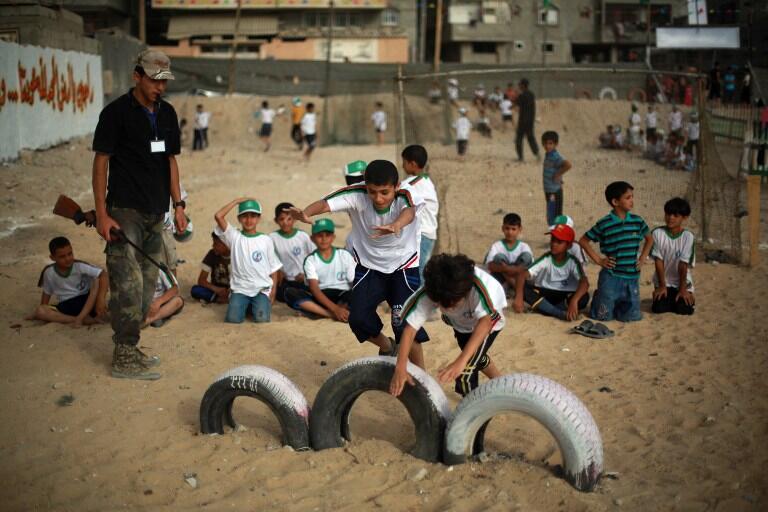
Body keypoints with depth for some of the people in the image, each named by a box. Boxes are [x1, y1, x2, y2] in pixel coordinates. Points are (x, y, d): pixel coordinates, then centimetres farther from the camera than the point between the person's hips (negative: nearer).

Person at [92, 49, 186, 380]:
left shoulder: (167, 113, 12)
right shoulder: (117, 112, -7)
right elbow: (101, 162, -7)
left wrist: (178, 205, 12)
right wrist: (101, 213, -13)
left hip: (156, 214, 7)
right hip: (125, 212, -7)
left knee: (147, 284, 9)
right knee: (128, 284, -10)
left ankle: (130, 349, 19)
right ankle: (123, 358, -4)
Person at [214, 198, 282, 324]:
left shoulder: (266, 240, 5)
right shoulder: (235, 236, 2)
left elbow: (273, 268, 9)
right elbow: (218, 216, -12)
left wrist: (273, 291, -2)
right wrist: (237, 201, -5)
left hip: (262, 289, 0)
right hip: (240, 289, 0)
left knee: (262, 318, -23)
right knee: (233, 318, -20)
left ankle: (260, 304, 12)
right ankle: (245, 305, 13)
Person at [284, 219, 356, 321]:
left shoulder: (344, 255, 2)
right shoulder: (310, 260, 0)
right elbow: (314, 288, -13)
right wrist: (335, 309, -28)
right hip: (320, 297, 1)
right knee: (290, 293, -27)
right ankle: (333, 314, -34)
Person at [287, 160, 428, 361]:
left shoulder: (405, 195, -27)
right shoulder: (357, 195, -22)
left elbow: (409, 210, -50)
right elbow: (325, 203, -36)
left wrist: (396, 226, -74)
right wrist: (306, 213, -60)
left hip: (403, 266, -2)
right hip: (368, 266, 2)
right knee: (358, 318, -8)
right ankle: (387, 347, 25)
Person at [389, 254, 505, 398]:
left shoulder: (480, 284, -47)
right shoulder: (429, 293, -37)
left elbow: (485, 321, -58)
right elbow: (411, 327, -36)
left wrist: (461, 361, -68)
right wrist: (400, 367, -46)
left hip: (488, 320, -5)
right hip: (462, 322, 5)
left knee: (466, 371, -16)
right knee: (475, 356, 28)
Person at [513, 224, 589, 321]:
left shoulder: (572, 262, -14)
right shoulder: (545, 259, -13)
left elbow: (585, 282, -29)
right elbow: (523, 275, -24)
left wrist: (574, 301, -48)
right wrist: (519, 297, -42)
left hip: (565, 296, -1)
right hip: (544, 294, 1)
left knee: (584, 297, -31)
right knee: (524, 288, -28)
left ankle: (545, 309, -21)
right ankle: (561, 314, -30)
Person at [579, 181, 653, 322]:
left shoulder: (637, 221, 2)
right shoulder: (604, 224, -9)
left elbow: (649, 239, 21)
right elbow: (583, 241, 1)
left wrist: (643, 258, 8)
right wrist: (598, 260, -4)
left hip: (632, 278, 3)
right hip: (611, 277, -3)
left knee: (631, 316, 2)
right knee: (603, 316, 1)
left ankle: (618, 303, 33)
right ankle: (598, 297, 33)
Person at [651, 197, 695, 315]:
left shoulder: (688, 236, -15)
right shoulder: (657, 233, -12)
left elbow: (683, 265, -15)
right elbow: (658, 261, -10)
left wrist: (683, 289, -14)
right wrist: (662, 286, -10)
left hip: (682, 282, -1)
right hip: (663, 282, 1)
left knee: (684, 309, -18)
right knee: (659, 308, -18)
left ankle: (688, 297, 18)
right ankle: (669, 299, 17)